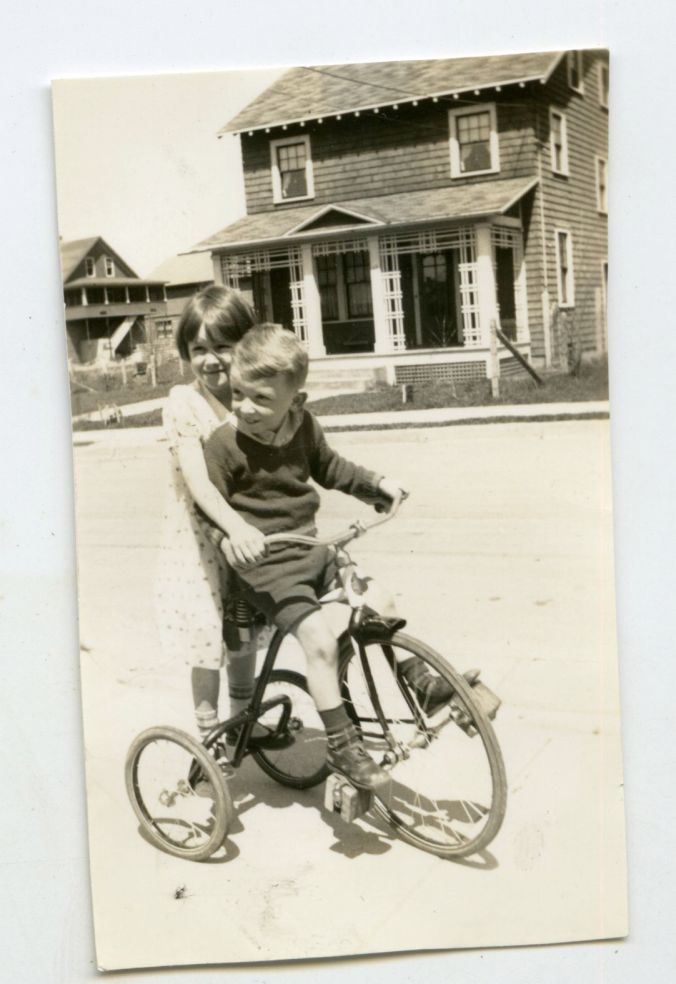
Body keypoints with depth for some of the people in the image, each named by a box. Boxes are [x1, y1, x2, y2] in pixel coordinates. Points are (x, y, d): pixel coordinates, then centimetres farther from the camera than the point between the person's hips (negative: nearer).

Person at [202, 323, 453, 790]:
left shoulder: (304, 427, 4)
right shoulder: (225, 443, -15)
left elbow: (330, 468, 21)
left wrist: (377, 483, 14)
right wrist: (233, 530, -33)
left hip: (309, 550, 7)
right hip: (265, 564, -7)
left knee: (377, 606, 6)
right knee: (320, 638, -21)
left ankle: (422, 682, 26)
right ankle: (342, 744, -10)